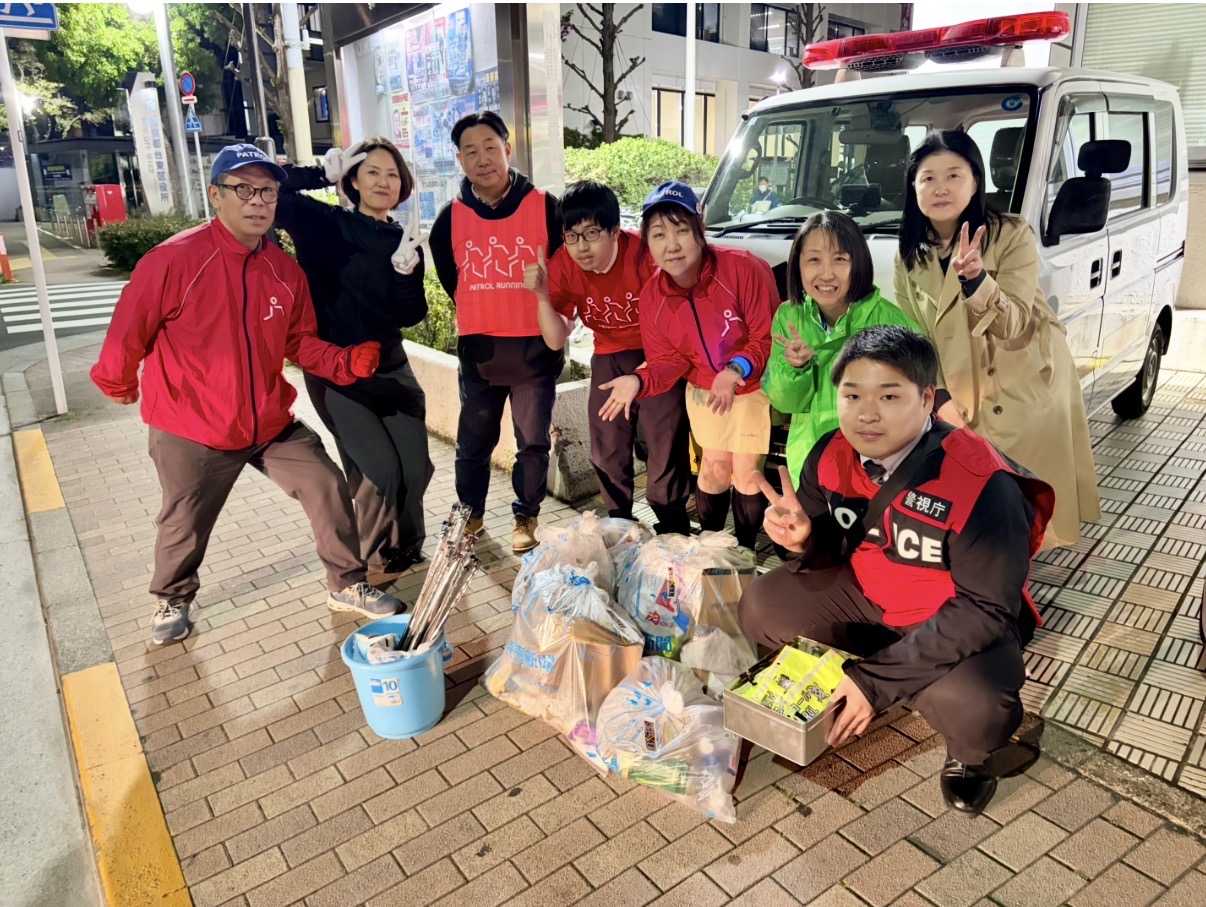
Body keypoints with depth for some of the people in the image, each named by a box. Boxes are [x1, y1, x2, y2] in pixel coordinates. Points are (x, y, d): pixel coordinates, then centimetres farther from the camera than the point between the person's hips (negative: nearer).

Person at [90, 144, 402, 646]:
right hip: (192, 432, -4)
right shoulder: (174, 259, -19)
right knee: (185, 525, 11)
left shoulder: (285, 270, -2)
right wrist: (116, 383, 5)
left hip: (272, 423, 4)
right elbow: (130, 328, -9)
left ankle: (347, 586, 21)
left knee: (329, 488, 2)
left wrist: (348, 361, -12)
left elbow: (300, 342, 4)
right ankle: (172, 601, 42)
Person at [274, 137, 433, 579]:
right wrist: (325, 173, -12)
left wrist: (406, 269, -15)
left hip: (390, 368, 4)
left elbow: (410, 316, 0)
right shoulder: (322, 224, -3)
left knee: (416, 465, 0)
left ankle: (407, 545, 27)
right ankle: (378, 558, 18)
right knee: (380, 469, -8)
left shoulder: (404, 241, 6)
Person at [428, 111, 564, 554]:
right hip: (478, 349, 2)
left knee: (533, 442, 7)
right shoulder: (450, 218, 0)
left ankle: (526, 517, 26)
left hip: (534, 348, -2)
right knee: (473, 442, 13)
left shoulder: (545, 207, -6)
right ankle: (469, 514, 33)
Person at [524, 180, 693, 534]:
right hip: (609, 358, 5)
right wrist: (542, 296, -25)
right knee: (606, 448, 8)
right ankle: (619, 521, 28)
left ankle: (672, 526, 11)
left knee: (666, 442, -7)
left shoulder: (642, 252, -25)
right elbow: (556, 340, -10)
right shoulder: (562, 265, -11)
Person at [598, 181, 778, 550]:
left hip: (753, 387, -3)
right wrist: (638, 381, -28)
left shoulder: (743, 268, -29)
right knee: (714, 467, 9)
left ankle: (745, 551, 28)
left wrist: (736, 370, -40)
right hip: (703, 390, 3)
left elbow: (768, 337, -24)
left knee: (746, 473, 4)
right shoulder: (652, 296, -14)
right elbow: (668, 361, -8)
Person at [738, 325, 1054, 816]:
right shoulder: (831, 456, -14)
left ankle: (968, 750, 5)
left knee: (978, 712, -34)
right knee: (761, 609, -10)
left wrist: (877, 679, -30)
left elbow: (984, 609, -27)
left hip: (967, 623, -5)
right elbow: (831, 550, 0)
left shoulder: (982, 484, -30)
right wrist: (803, 538, -27)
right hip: (869, 597, 5)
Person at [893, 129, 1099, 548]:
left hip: (1028, 388, -3)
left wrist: (975, 279, -40)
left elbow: (1013, 326, -23)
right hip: (966, 394, 4)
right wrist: (941, 398, -9)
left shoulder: (1012, 235, -15)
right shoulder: (910, 253, -2)